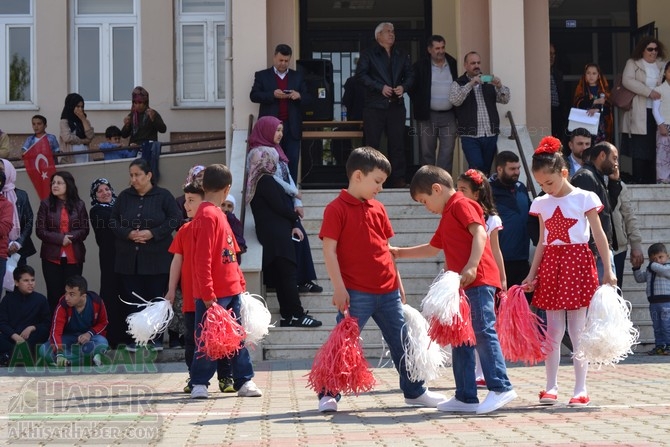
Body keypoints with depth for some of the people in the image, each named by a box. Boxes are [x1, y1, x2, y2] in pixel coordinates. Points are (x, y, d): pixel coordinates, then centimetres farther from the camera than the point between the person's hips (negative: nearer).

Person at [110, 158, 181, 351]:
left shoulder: (163, 196, 0)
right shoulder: (124, 196, 9)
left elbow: (176, 219, -5)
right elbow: (113, 222, 9)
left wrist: (152, 233, -14)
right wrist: (128, 233, -10)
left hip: (157, 259, -2)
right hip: (129, 259, 3)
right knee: (130, 300, 1)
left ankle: (156, 338, 11)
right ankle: (132, 339, 9)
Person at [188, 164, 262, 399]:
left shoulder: (218, 214, 15)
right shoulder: (207, 216, -15)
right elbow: (202, 260, -20)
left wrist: (241, 283, 18)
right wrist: (208, 295, -21)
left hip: (231, 291, 9)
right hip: (214, 295, -9)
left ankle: (244, 381, 17)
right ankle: (199, 383, 11)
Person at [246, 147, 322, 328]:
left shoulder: (256, 182, 17)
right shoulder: (266, 181, -12)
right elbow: (280, 207, -15)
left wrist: (292, 225, 5)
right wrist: (295, 216, 5)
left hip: (268, 235, 10)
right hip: (277, 235, -10)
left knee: (281, 276, 10)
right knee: (288, 273, -7)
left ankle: (288, 315, 12)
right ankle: (296, 315, -7)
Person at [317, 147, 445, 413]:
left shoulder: (378, 208, 13)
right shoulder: (336, 209, -8)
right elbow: (329, 251, -12)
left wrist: (398, 285, 18)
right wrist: (339, 288, -17)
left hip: (387, 291, 7)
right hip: (356, 293, -6)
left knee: (402, 342, 14)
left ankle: (414, 391, 26)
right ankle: (329, 395, 7)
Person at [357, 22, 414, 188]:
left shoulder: (401, 56, 18)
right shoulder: (369, 54, 4)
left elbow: (410, 75, 17)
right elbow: (361, 73, -7)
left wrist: (404, 87, -5)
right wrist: (380, 87, -15)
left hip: (396, 105, 4)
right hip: (375, 105, -4)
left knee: (397, 143, 3)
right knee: (372, 143, -3)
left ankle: (398, 178, 7)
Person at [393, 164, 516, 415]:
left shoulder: (461, 205, -2)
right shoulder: (447, 217, 27)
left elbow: (479, 234, -18)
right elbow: (432, 248, 40)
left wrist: (471, 266, -30)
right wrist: (399, 253, 41)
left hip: (478, 281, -10)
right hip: (462, 286, 10)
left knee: (482, 331, -15)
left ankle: (500, 388, -15)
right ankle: (466, 397, 11)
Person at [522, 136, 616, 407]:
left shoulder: (585, 198, -3)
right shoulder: (542, 203, 9)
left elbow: (599, 236, -2)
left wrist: (608, 270, -7)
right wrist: (532, 275, 10)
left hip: (578, 262, -4)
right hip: (551, 265, 4)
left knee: (578, 330, -1)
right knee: (553, 330, 6)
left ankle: (581, 389, 6)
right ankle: (551, 387, 13)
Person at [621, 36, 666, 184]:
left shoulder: (661, 65, 16)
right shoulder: (633, 63, 4)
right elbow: (627, 81, -11)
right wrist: (649, 92, -18)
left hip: (657, 112, 4)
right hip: (639, 114, -4)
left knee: (654, 149, 2)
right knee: (640, 151, -6)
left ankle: (652, 182, 8)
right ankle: (638, 182, -1)